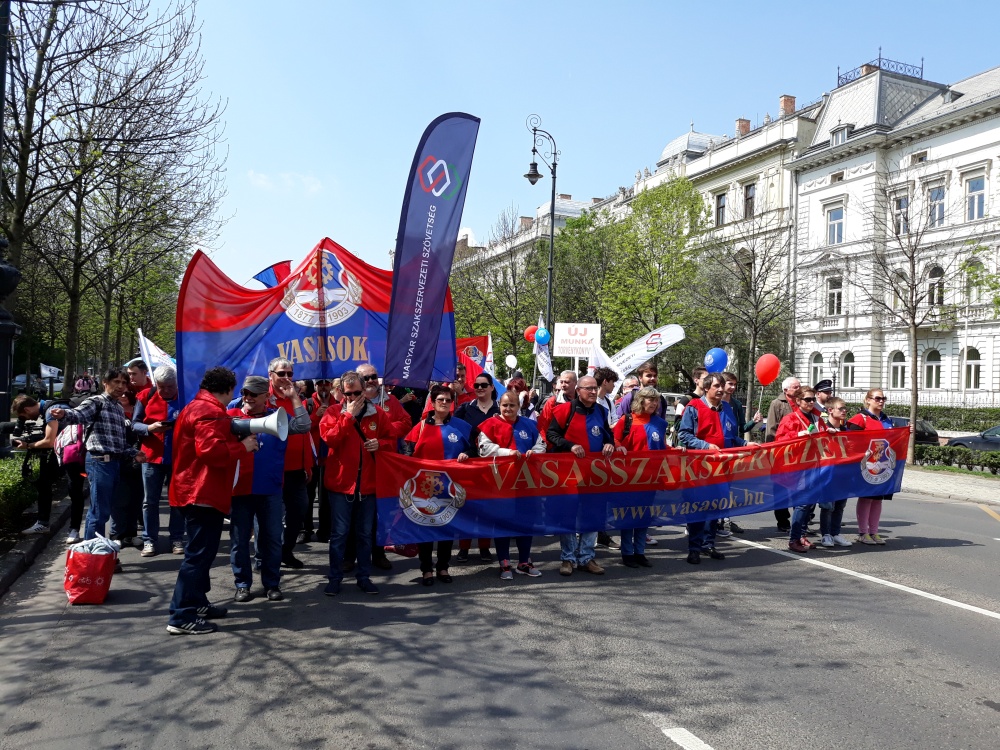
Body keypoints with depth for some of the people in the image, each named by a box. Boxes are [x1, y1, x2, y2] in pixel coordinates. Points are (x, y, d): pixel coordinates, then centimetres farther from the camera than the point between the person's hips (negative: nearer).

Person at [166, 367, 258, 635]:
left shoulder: (195, 407, 17)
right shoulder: (211, 412, -17)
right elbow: (211, 450, -28)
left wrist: (235, 441, 12)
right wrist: (242, 446, -16)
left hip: (195, 491, 11)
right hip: (204, 493, -11)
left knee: (200, 551, 19)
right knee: (199, 554, -8)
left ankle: (197, 603, 29)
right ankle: (181, 618, -5)